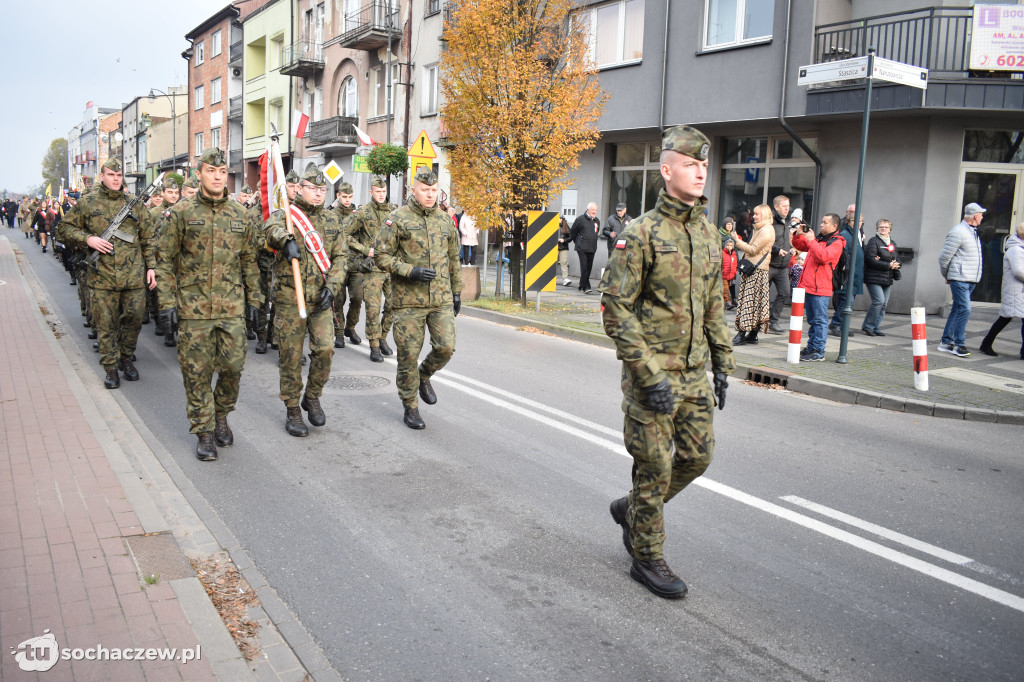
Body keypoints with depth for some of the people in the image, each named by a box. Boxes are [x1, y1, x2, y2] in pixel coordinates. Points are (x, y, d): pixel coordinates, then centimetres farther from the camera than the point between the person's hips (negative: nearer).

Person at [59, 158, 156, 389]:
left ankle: (126, 359, 27)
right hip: (102, 276, -1)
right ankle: (110, 368, 15)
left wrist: (151, 266, 6)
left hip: (134, 276, 1)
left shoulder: (135, 203, 7)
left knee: (133, 320, 8)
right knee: (106, 325, 4)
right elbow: (66, 229, 8)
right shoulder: (87, 203, 3)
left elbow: (148, 238, 11)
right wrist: (87, 239, -11)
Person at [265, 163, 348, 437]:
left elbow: (339, 257, 9)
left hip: (321, 299, 3)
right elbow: (272, 230, -23)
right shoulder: (285, 215, 0)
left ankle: (312, 397, 18)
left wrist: (331, 286, -5)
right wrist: (286, 240, -46)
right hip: (289, 299, -2)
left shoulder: (332, 220, 11)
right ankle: (292, 410, 17)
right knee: (291, 356, 3)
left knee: (325, 349, -7)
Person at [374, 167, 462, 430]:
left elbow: (453, 259, 20)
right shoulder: (398, 219, -3)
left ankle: (424, 376, 26)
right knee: (408, 354, 1)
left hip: (442, 299, 4)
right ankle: (410, 407, 17)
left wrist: (457, 291, 18)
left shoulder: (445, 220, 11)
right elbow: (381, 255, -5)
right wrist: (410, 271, -17)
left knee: (446, 347, -7)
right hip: (409, 300, -4)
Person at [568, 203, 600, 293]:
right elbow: (572, 232, 4)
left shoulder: (597, 221, 13)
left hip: (592, 248, 6)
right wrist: (577, 242, 14)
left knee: (589, 267, 8)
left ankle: (582, 285, 19)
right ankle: (586, 287, -15)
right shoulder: (581, 219, -5)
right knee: (584, 267, -13)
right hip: (582, 248, -6)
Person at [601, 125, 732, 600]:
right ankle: (647, 558, 20)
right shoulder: (641, 234, -13)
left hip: (695, 373, 7)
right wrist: (649, 375, -19)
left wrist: (722, 365, 13)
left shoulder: (709, 234, 9)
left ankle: (632, 508, 35)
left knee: (698, 456, 12)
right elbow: (616, 310, -16)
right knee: (655, 467, 2)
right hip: (652, 373, -7)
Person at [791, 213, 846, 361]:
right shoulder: (818, 239, 18)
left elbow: (824, 256, -24)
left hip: (820, 288, -8)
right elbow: (799, 246, 30)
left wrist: (811, 240, -18)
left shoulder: (836, 243, -7)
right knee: (812, 320, 15)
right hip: (808, 286, 8)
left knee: (820, 320, -5)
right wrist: (799, 235, 10)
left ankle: (818, 352, -3)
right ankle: (811, 348, 23)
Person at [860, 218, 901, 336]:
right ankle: (868, 326, -4)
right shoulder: (873, 241, -4)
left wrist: (895, 265, -1)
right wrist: (888, 265, -14)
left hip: (887, 279, 7)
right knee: (879, 301, -16)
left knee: (884, 304, 5)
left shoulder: (892, 243, 18)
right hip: (874, 278, -7)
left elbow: (896, 259, 24)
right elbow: (871, 260, -13)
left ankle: (875, 327, 12)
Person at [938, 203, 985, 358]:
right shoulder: (958, 232, -13)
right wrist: (947, 275, 1)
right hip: (960, 279, -9)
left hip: (971, 280, 9)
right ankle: (959, 344, -7)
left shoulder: (972, 231, 16)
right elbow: (944, 256, -12)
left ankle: (946, 342, 17)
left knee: (957, 310, 11)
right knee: (965, 309, -13)